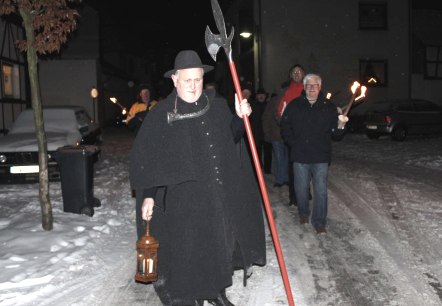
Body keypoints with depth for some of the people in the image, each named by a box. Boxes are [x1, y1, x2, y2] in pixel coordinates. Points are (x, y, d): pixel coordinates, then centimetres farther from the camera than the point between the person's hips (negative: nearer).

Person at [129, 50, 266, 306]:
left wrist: (240, 118, -2)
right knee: (187, 253, 2)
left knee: (220, 244, 18)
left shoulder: (218, 106, 3)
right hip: (184, 200, -4)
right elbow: (144, 157, -7)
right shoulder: (162, 115, -9)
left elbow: (232, 138, 16)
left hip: (222, 196, 5)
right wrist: (148, 196, -12)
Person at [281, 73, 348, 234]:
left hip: (321, 156, -1)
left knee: (321, 190, 1)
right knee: (301, 188, 12)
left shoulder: (329, 106, 1)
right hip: (300, 156, 1)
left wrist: (340, 125, -22)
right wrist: (293, 143, 3)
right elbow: (285, 125, 11)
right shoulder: (294, 105, 2)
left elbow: (335, 131, 0)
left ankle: (319, 221, 13)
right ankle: (303, 213, 36)